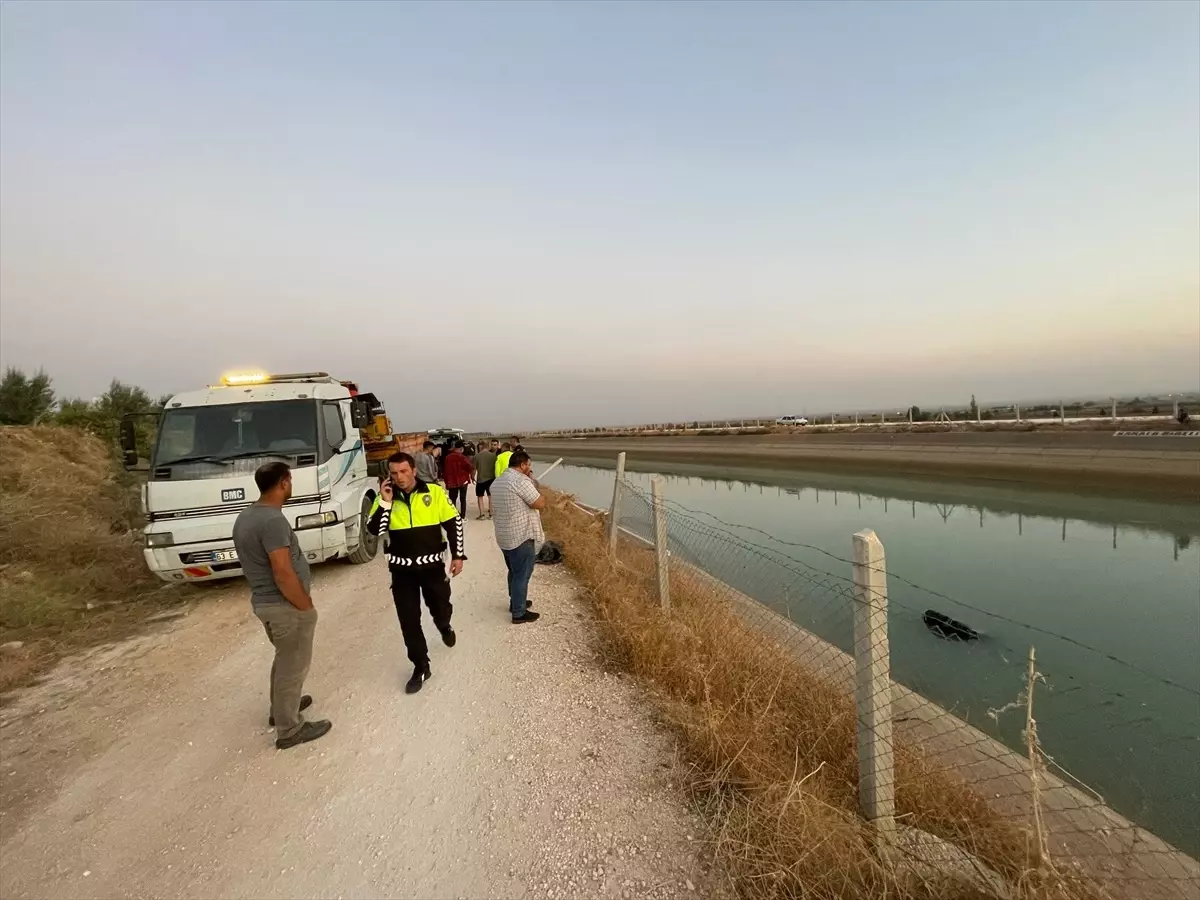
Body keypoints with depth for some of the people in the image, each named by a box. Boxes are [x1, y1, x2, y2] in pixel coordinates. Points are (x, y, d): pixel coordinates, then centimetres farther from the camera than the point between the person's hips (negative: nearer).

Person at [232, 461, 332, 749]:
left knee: (285, 659, 27)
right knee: (294, 665, 5)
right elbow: (283, 574, -27)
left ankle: (280, 708, 44)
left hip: (263, 600, 10)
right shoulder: (273, 520, -25)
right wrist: (306, 606, -15)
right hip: (284, 605, -10)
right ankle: (289, 730, 18)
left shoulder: (245, 516, 7)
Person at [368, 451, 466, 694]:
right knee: (408, 619, 5)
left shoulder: (435, 492, -10)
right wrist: (386, 502, -22)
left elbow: (453, 523, -5)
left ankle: (444, 627, 54)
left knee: (440, 607, 17)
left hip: (432, 564, -1)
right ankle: (421, 667, 22)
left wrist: (458, 556, -7)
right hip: (402, 568, 1)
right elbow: (374, 530, -13)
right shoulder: (385, 498, -4)